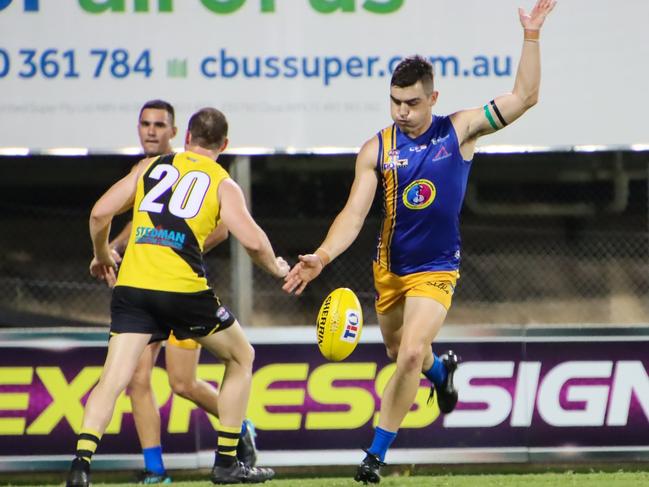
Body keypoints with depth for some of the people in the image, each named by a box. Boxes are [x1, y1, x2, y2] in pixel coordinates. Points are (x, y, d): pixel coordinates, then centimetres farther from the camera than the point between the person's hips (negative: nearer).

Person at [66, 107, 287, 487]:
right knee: (241, 357, 20)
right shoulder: (223, 184, 9)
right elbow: (253, 241, -4)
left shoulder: (150, 167, 17)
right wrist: (276, 268, 17)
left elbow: (100, 213, 12)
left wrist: (102, 256, 30)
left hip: (132, 285, 2)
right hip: (183, 287, -2)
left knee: (113, 380, 0)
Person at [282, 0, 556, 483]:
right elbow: (354, 213, -11)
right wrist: (322, 256, -27)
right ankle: (442, 370, 57)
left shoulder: (460, 131, -8)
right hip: (390, 267, 3)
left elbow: (524, 97, -11)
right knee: (402, 354, 19)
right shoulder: (377, 150, -7)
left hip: (436, 269, -3)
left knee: (410, 355, -19)